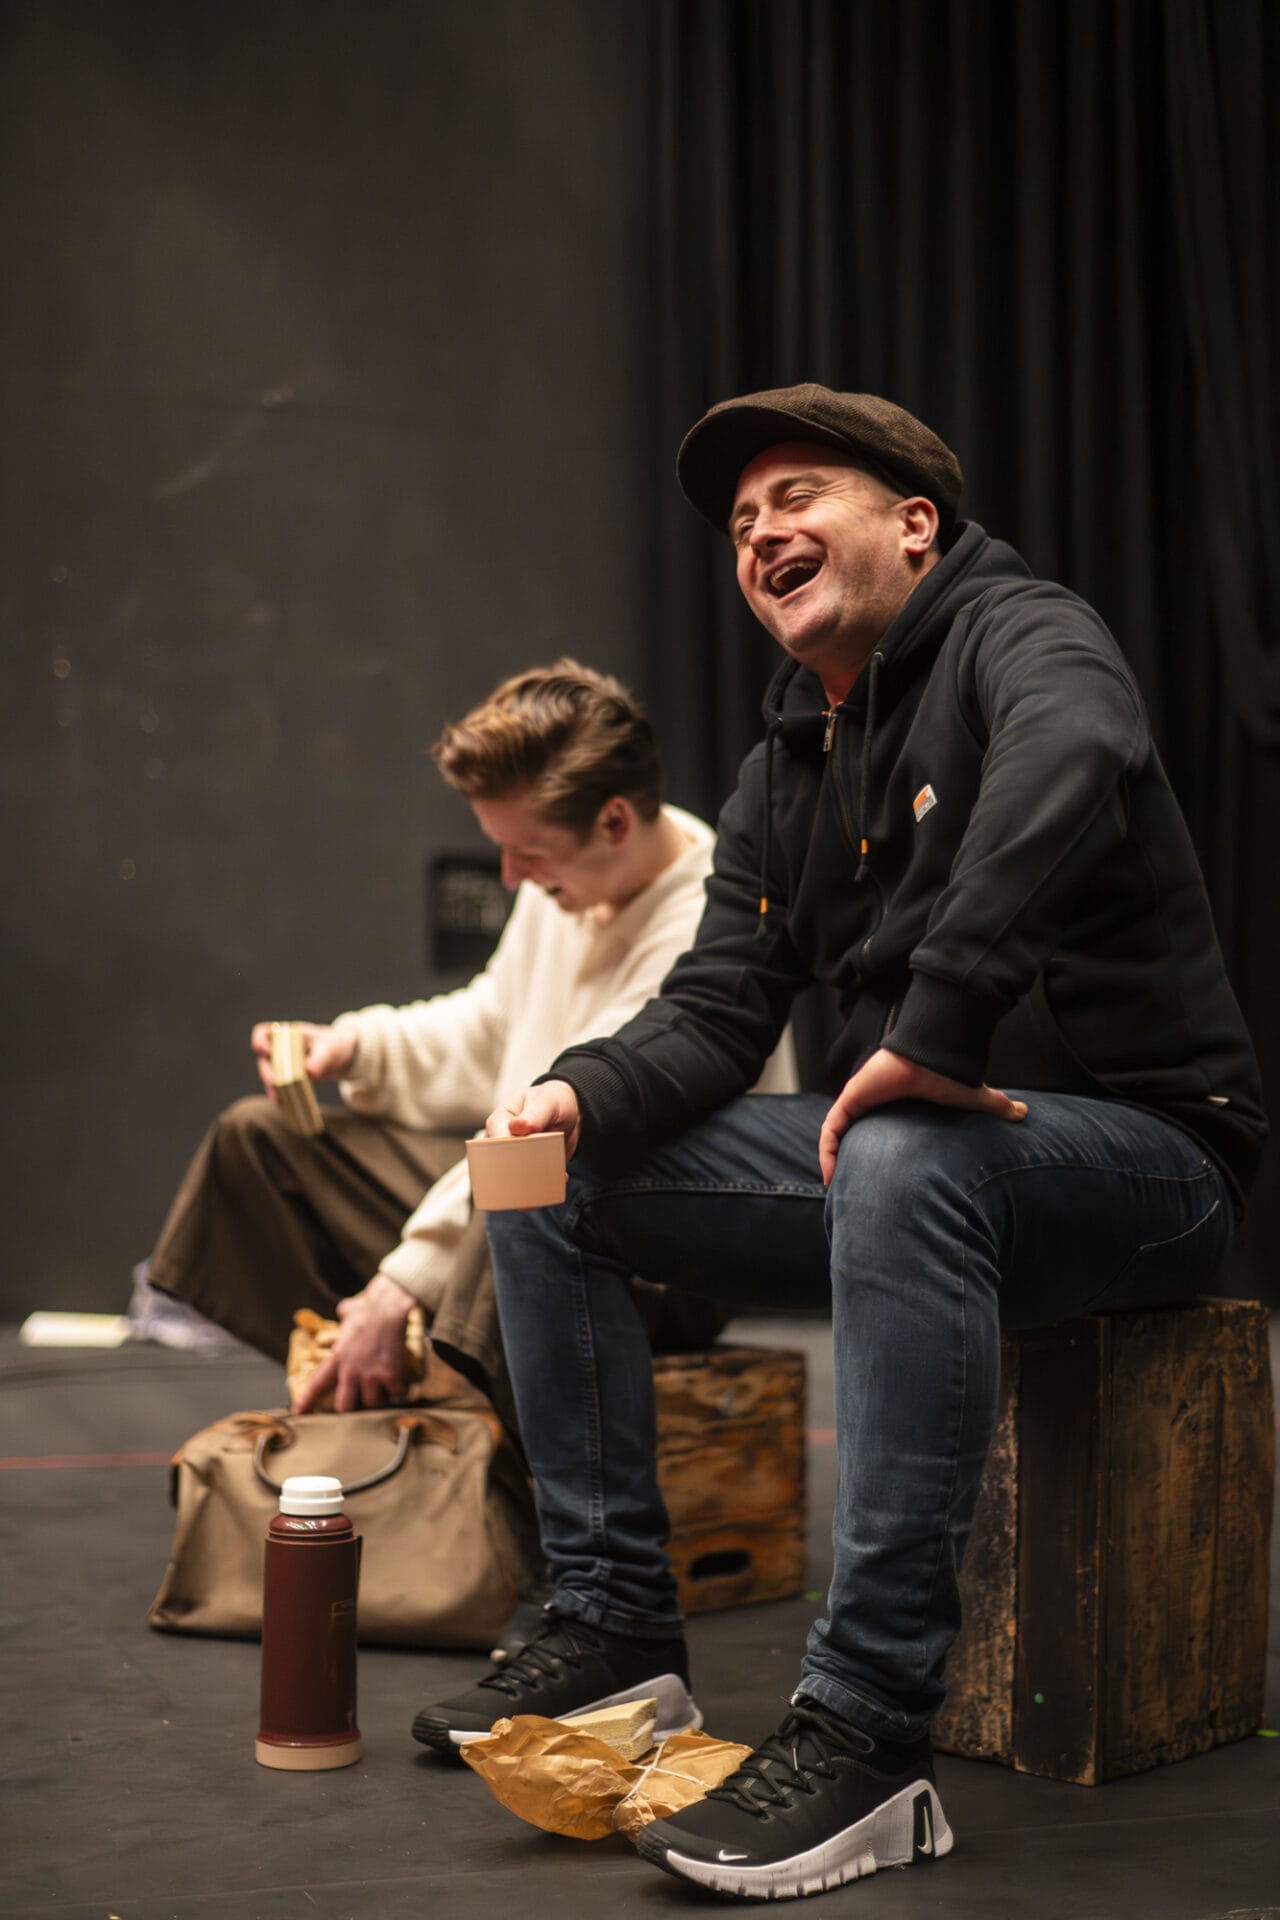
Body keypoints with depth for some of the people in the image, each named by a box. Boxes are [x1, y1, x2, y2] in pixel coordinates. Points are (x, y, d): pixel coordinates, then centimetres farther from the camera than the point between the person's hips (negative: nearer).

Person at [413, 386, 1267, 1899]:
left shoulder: (1018, 635, -11)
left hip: (1140, 1149, -8)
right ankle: (614, 1626, 6)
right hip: (897, 1146, 8)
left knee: (903, 1165, -41)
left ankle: (866, 1731, -37)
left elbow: (1070, 763, -36)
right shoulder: (784, 773, 15)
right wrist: (584, 1095, -14)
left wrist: (940, 1029, -40)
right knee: (546, 1178, 0)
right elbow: (719, 1007, 7)